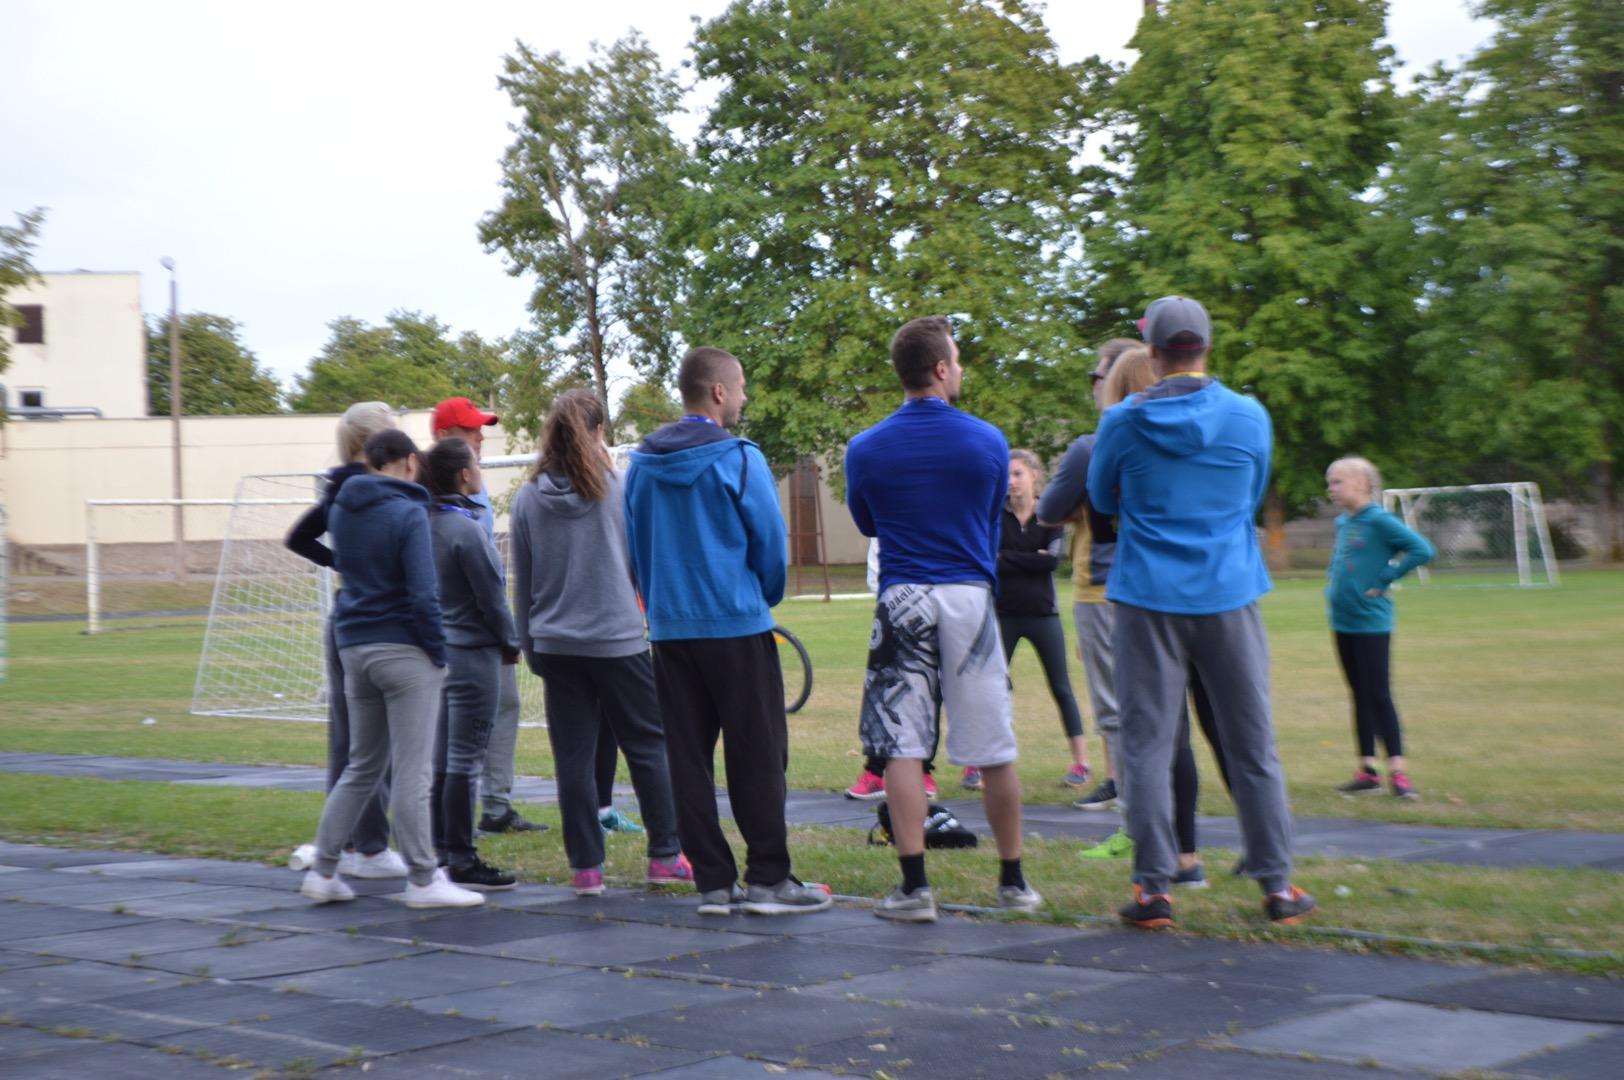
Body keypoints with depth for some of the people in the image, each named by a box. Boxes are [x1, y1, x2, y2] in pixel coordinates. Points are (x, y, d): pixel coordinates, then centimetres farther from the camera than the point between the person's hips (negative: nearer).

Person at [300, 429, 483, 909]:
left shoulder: (340, 511, 8)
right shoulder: (408, 513, -13)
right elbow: (422, 594, -17)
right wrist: (439, 653, -8)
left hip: (354, 647, 7)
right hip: (403, 649, -7)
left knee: (362, 766, 17)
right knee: (412, 771, -1)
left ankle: (323, 871, 17)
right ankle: (423, 880, 4)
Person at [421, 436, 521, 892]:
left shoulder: (428, 524, 7)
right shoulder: (465, 529, -17)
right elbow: (491, 597, -14)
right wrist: (511, 644, 2)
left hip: (440, 649, 8)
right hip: (473, 653, -8)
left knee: (443, 759, 12)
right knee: (465, 760, -4)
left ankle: (444, 853, 18)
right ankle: (461, 862, 0)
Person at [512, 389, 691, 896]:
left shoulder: (528, 499, 3)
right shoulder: (616, 488, -6)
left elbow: (523, 583, 8)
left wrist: (529, 645, 17)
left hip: (556, 644, 3)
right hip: (618, 640, -3)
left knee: (573, 757, 5)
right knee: (648, 745, 8)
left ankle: (585, 867, 7)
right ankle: (665, 855, 8)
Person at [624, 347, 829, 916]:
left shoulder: (642, 463, 7)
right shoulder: (738, 459, -10)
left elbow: (637, 548, 13)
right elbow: (771, 543, -7)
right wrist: (764, 597, 12)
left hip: (669, 630, 6)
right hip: (737, 626, -5)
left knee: (688, 758, 7)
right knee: (757, 756, 1)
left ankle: (713, 881, 9)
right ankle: (768, 878, 3)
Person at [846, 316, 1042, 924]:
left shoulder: (865, 450, -1)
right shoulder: (988, 442, -1)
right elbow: (993, 525, 11)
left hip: (902, 600, 0)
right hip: (970, 597, 0)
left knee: (902, 748, 2)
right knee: (993, 750, 8)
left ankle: (915, 886, -1)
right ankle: (1014, 882, 16)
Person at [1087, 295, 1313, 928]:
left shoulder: (1123, 422, -2)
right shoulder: (1249, 417, 1)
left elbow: (1103, 500, 12)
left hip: (1149, 597, -1)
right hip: (1228, 593, 1)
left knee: (1147, 744, 3)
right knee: (1251, 744, 7)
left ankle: (1154, 888, 1)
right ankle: (1277, 884, 11)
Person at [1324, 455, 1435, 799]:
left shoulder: (1379, 520, -13)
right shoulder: (1342, 523, 9)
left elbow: (1423, 550, -21)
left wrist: (1384, 579, -18)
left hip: (1371, 623, -7)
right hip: (1343, 622, 8)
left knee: (1379, 696, -7)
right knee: (1360, 697, 11)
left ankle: (1398, 772, -4)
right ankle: (1367, 770, 16)